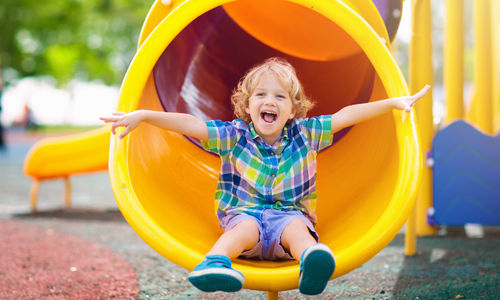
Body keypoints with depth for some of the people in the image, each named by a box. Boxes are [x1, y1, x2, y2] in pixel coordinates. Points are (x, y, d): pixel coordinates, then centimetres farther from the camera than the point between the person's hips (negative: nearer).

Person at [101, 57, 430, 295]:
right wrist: (143, 115, -15)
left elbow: (347, 115, 4)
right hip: (244, 212, 0)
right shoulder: (235, 135, 2)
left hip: (291, 215, 0)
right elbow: (190, 124, -6)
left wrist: (394, 102, 2)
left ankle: (312, 263, -67)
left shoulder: (304, 133, 7)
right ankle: (215, 262, -63)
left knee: (297, 229, -34)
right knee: (245, 229, -35)